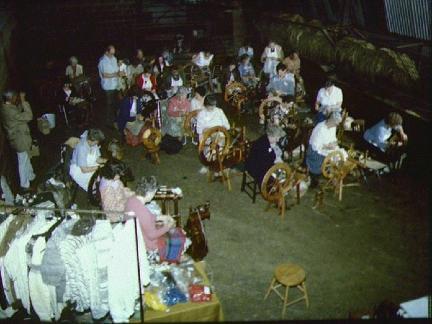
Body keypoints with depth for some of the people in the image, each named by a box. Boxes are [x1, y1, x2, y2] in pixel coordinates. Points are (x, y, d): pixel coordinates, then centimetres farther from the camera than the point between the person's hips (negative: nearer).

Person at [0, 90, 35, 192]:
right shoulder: (10, 111, -31)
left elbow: (18, 112, 17)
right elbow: (28, 116, -32)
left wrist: (20, 102, 4)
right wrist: (24, 101, -27)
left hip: (19, 138, 10)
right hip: (20, 140, -10)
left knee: (26, 159, 28)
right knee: (23, 162, 6)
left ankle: (30, 176, 47)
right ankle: (25, 185, 21)